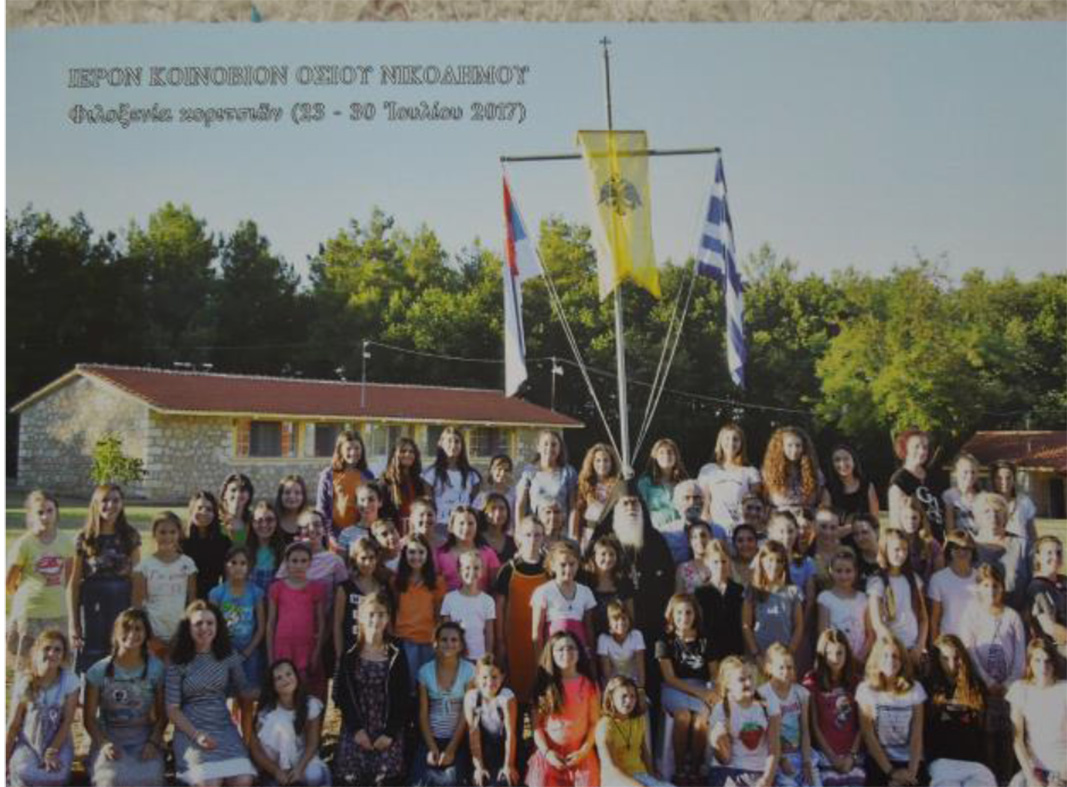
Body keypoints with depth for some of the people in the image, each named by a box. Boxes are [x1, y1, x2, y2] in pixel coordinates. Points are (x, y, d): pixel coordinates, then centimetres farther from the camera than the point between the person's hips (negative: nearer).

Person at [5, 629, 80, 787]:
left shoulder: (70, 681, -11)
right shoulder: (24, 681, -9)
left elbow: (67, 721, -9)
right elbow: (13, 724, -5)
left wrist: (53, 751, -17)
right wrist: (5, 761, -5)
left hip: (59, 742, 0)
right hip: (28, 742, 0)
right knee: (24, 773, -30)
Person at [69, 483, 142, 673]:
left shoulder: (131, 536, 5)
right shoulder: (85, 538, 0)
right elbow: (73, 583, 1)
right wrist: (73, 623, -2)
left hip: (122, 605, 1)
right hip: (92, 606, -1)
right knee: (90, 659, 0)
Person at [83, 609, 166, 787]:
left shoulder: (156, 669, 4)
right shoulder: (99, 671, 1)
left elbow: (161, 714, 5)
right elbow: (89, 717, 2)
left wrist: (153, 742, -12)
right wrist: (104, 743, -14)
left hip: (144, 740, 1)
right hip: (109, 739, 0)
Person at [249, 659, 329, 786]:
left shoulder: (311, 704, -12)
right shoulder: (267, 711, -16)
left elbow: (312, 743, -11)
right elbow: (255, 749, -14)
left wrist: (299, 768, -26)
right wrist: (276, 771, -26)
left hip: (302, 758, 0)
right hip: (275, 763, 0)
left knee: (316, 775, -35)